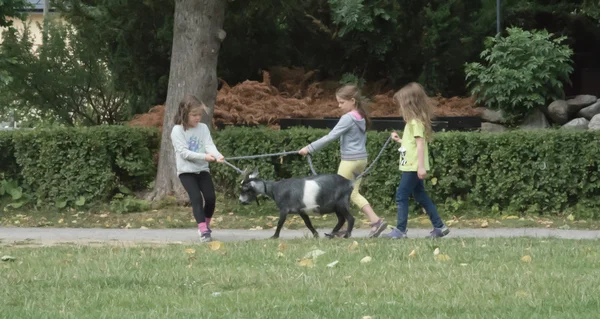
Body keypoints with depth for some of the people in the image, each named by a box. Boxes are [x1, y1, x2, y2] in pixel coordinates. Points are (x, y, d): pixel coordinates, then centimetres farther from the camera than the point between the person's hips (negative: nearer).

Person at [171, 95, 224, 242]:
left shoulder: (203, 128, 5)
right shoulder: (177, 130, -10)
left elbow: (209, 145, -8)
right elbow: (183, 152, -18)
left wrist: (217, 156, -30)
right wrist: (204, 156, -27)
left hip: (202, 169, 4)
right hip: (186, 171, -4)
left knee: (210, 197, -4)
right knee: (196, 198, -18)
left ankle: (206, 225, 20)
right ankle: (203, 230, -19)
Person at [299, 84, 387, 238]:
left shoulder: (348, 118, -16)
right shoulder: (361, 117, 9)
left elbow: (330, 137, -20)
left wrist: (309, 148, -16)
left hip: (350, 160, -8)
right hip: (362, 159, 8)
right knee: (354, 193, 11)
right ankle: (376, 220, -1)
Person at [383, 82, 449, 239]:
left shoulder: (415, 121, -15)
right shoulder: (415, 120, 14)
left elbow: (420, 143, -21)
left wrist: (421, 166, -24)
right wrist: (399, 140, 22)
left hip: (413, 167, -10)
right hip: (412, 166, 10)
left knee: (401, 196, -7)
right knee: (421, 196, 13)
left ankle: (400, 230, -6)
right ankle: (439, 226, 15)